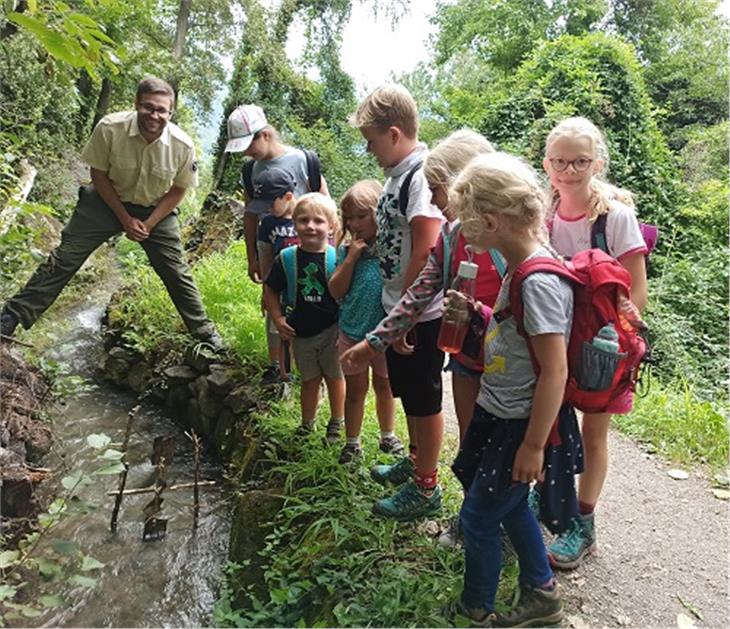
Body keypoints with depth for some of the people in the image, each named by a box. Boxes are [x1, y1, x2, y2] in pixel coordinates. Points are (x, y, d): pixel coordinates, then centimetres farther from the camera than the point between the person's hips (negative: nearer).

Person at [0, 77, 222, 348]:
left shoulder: (182, 145, -23)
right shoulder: (110, 127, -25)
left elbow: (178, 190, -7)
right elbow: (99, 175, -12)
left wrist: (149, 224, -14)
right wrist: (125, 219, -15)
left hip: (156, 210, 0)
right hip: (108, 201, 0)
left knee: (177, 273, 3)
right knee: (65, 258, 0)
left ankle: (204, 332, 19)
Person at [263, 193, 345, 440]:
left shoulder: (337, 258, -14)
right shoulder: (286, 258, -8)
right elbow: (270, 290, 3)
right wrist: (277, 319, -5)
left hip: (331, 330, -1)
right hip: (301, 332, 2)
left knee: (335, 377, 15)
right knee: (309, 380, 17)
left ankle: (336, 424, 35)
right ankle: (307, 425, 35)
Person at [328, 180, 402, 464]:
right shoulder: (348, 249, -4)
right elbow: (336, 291, -9)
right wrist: (351, 257, -16)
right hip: (353, 332, 1)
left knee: (384, 386, 20)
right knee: (355, 389, 14)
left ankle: (388, 436, 40)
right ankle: (352, 442, 30)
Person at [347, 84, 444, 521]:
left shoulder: (422, 176, -20)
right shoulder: (399, 172, 9)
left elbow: (425, 253, -25)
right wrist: (396, 312, 15)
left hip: (419, 314, -9)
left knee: (424, 398, 6)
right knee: (407, 391, 23)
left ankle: (426, 488, 24)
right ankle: (416, 461, 43)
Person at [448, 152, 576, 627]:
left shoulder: (539, 282, -26)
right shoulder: (519, 269, 3)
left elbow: (555, 370, -24)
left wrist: (533, 445, -20)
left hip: (520, 424, -9)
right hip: (497, 413, 9)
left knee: (478, 516, 7)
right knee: (510, 505, 23)